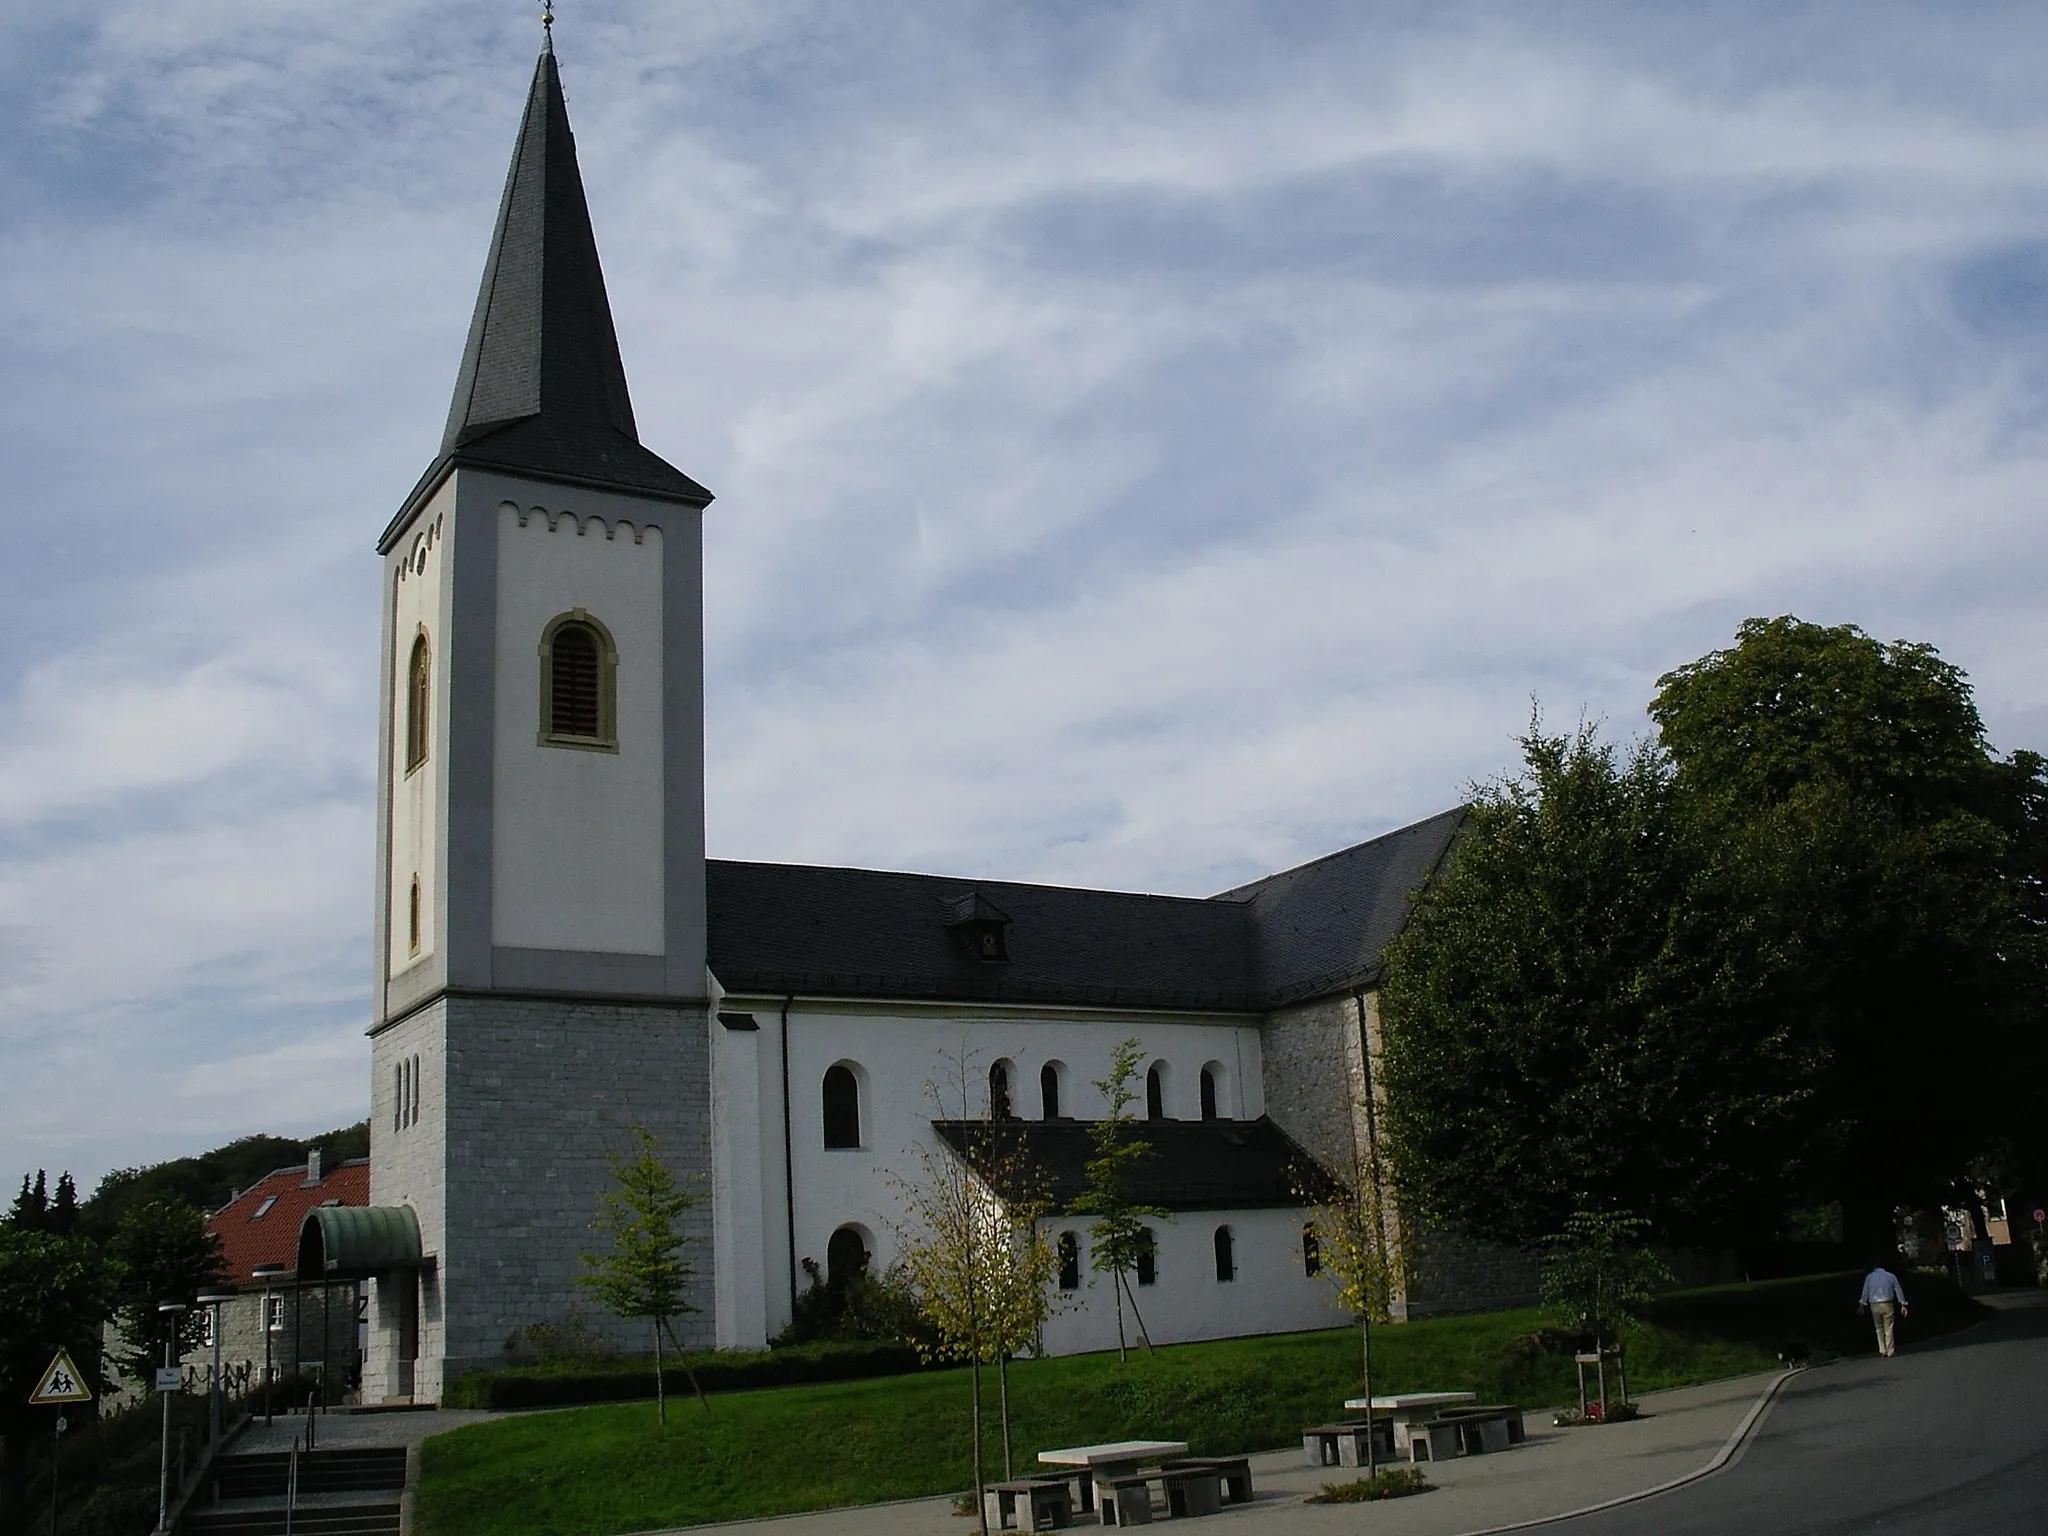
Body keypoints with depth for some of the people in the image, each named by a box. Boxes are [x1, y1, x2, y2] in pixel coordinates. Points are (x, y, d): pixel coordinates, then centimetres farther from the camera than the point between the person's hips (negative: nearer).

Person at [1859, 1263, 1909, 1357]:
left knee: (1879, 1329, 16)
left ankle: (1882, 1350, 16)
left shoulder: (1869, 1277, 4)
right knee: (1888, 1329, 7)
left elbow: (1865, 1292, 6)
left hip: (1875, 1306, 1)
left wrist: (1862, 1306, 15)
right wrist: (1903, 1305, 6)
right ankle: (1889, 1352, 9)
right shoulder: (1891, 1276, 4)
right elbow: (1899, 1290, 3)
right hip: (1887, 1305, -1)